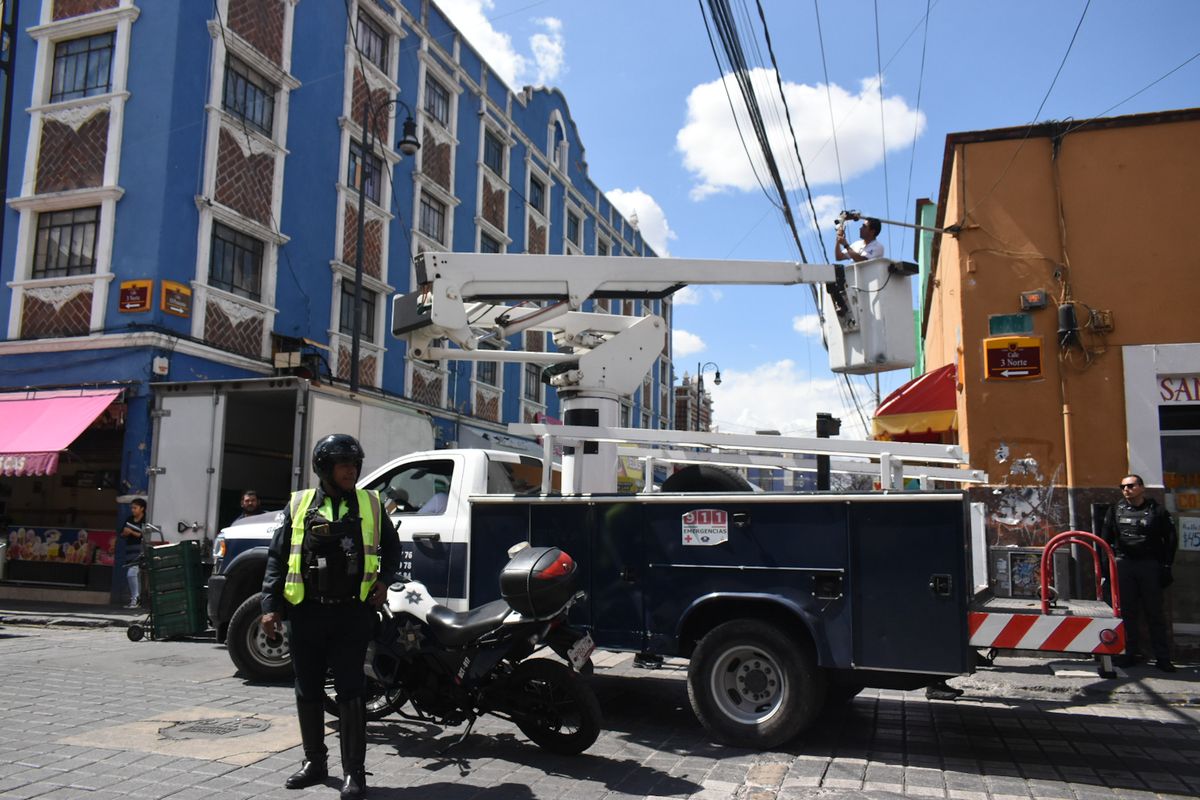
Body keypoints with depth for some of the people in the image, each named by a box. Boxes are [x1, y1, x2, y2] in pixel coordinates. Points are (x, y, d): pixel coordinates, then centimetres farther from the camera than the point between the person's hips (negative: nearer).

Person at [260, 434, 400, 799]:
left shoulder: (370, 504, 5)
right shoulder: (299, 505, 4)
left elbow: (391, 546, 17)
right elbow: (277, 557, 4)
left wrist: (384, 579, 1)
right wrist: (271, 605, -3)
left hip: (352, 613, -1)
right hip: (307, 612, 2)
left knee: (350, 693, -2)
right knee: (308, 692, 12)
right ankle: (314, 762, 28)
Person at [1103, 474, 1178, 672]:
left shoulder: (1156, 511, 2)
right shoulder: (1116, 510, 8)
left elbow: (1171, 539, 2)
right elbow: (1106, 539, 8)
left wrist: (1166, 566, -3)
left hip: (1150, 565, -2)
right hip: (1123, 564, 2)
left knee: (1155, 612, 1)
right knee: (1127, 612, 4)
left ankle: (1163, 657, 7)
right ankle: (1130, 653, 11)